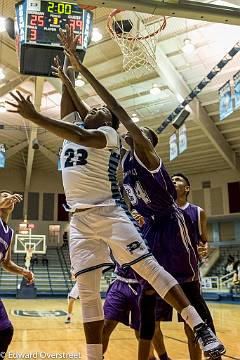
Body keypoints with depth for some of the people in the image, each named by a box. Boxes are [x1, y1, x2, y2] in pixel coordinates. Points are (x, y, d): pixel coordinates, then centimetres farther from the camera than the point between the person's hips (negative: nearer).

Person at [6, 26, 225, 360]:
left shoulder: (109, 134, 0)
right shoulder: (74, 126, 22)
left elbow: (83, 138, -20)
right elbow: (70, 96, 33)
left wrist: (35, 117, -24)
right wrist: (68, 55, 33)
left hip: (109, 214, -6)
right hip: (80, 221, 6)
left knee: (149, 268, -9)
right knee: (87, 293, 3)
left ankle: (202, 331, -3)